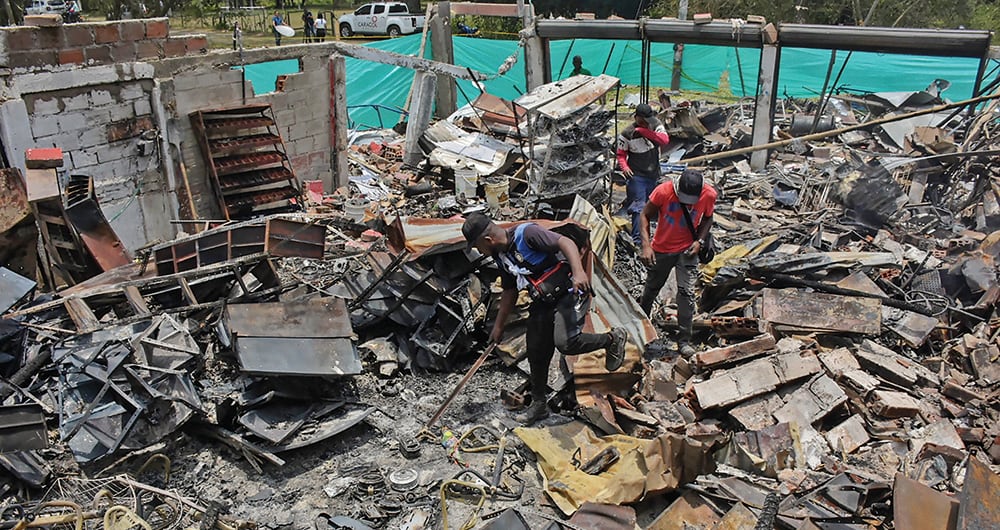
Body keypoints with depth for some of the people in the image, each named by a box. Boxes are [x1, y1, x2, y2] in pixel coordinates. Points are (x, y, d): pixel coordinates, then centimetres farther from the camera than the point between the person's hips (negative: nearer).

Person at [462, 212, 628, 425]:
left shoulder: (526, 234, -22)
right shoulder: (501, 256, 5)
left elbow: (566, 242, -29)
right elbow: (509, 291, 17)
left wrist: (579, 272, -45)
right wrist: (498, 326, 20)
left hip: (569, 293, -9)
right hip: (543, 301, 9)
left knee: (565, 343, -26)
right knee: (536, 352, 9)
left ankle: (613, 339, -1)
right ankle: (538, 404, 26)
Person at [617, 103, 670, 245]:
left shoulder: (656, 125, -2)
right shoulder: (627, 134, -10)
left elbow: (665, 140, -20)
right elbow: (621, 154, -2)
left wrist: (644, 131, -25)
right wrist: (624, 167, -22)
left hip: (653, 174, 5)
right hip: (637, 175, -5)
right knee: (639, 207, -14)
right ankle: (638, 239, -16)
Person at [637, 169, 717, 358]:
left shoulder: (709, 195, -17)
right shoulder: (663, 191, -24)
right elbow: (645, 216, -14)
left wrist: (699, 241, -13)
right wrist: (646, 245, -24)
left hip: (687, 250, 0)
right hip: (661, 249, 0)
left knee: (687, 293, -8)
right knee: (651, 289, 16)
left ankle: (684, 340, 4)